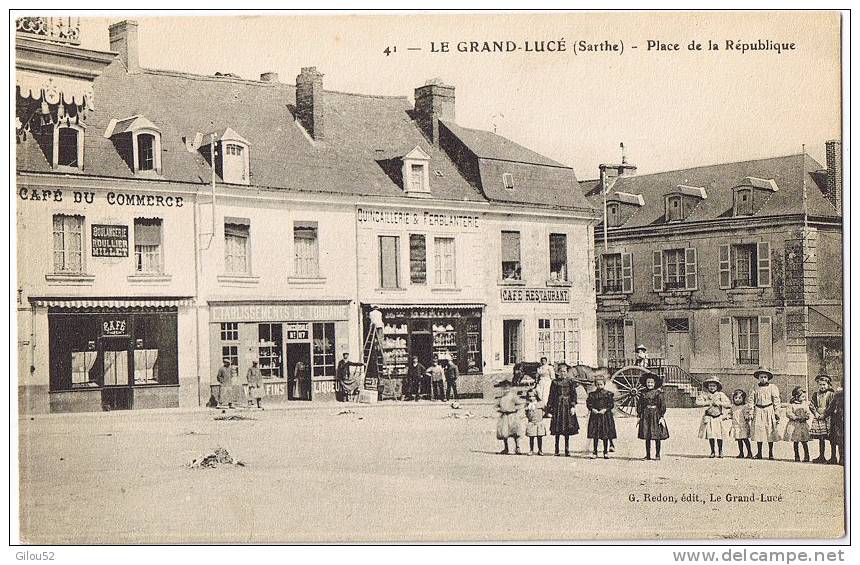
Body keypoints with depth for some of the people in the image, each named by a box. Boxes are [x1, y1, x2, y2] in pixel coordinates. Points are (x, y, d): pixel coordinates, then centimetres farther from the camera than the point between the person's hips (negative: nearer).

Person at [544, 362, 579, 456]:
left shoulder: (571, 382, 5)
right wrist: (549, 409, 2)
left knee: (567, 430, 1)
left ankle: (567, 450, 7)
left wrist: (573, 406, -11)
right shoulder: (555, 382, 6)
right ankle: (557, 450, 7)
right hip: (557, 406, 0)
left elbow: (574, 395, 2)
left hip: (567, 406, 0)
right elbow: (551, 396, 6)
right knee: (557, 430, 0)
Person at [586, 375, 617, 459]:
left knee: (606, 435, 3)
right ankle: (595, 452, 11)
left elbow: (611, 404, -2)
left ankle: (606, 452, 13)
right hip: (595, 416, 1)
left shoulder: (608, 394, 1)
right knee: (595, 435, 3)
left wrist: (605, 409, -16)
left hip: (606, 415, -1)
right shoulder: (592, 394, 5)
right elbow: (588, 403, 3)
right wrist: (592, 409, -14)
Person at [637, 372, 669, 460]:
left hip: (656, 415, -3)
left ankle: (657, 455, 8)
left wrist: (662, 416, -10)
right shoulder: (643, 394, 7)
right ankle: (648, 455, 11)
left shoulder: (658, 393, -2)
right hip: (646, 415, 3)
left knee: (657, 436, -1)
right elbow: (639, 405, 12)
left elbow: (662, 405, -4)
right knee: (647, 437, 4)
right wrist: (639, 416, 7)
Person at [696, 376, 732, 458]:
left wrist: (719, 403, -18)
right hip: (709, 417, 1)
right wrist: (709, 403, -16)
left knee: (719, 436, -1)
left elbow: (728, 404, -7)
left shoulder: (721, 395, -1)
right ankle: (712, 452, 9)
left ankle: (720, 451, 12)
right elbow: (697, 402, -11)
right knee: (710, 435, -2)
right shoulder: (705, 395, 1)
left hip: (719, 418, -1)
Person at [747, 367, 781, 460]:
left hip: (769, 411, -2)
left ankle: (770, 452, 10)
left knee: (770, 431, 0)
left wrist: (777, 413, -2)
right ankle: (759, 453, 11)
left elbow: (776, 401, 2)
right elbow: (750, 400, 8)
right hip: (758, 411, 2)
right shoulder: (755, 388, 8)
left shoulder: (772, 387, 3)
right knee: (758, 431, 1)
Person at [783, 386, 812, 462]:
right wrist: (796, 417, -19)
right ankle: (797, 456, 16)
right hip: (794, 424, -2)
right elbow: (788, 413, -11)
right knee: (795, 442, 6)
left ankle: (806, 456, 5)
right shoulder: (791, 404, -4)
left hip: (803, 424, 2)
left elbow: (809, 413, 8)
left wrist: (805, 417, -12)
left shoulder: (805, 404, 6)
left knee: (804, 442, -3)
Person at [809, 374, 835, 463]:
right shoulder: (816, 394, 13)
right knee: (821, 438, 9)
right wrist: (816, 413, -5)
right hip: (818, 417, 5)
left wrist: (824, 415, -13)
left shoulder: (831, 394, -2)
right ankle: (821, 456, 15)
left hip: (827, 418, -5)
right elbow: (811, 405, 10)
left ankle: (833, 457, -1)